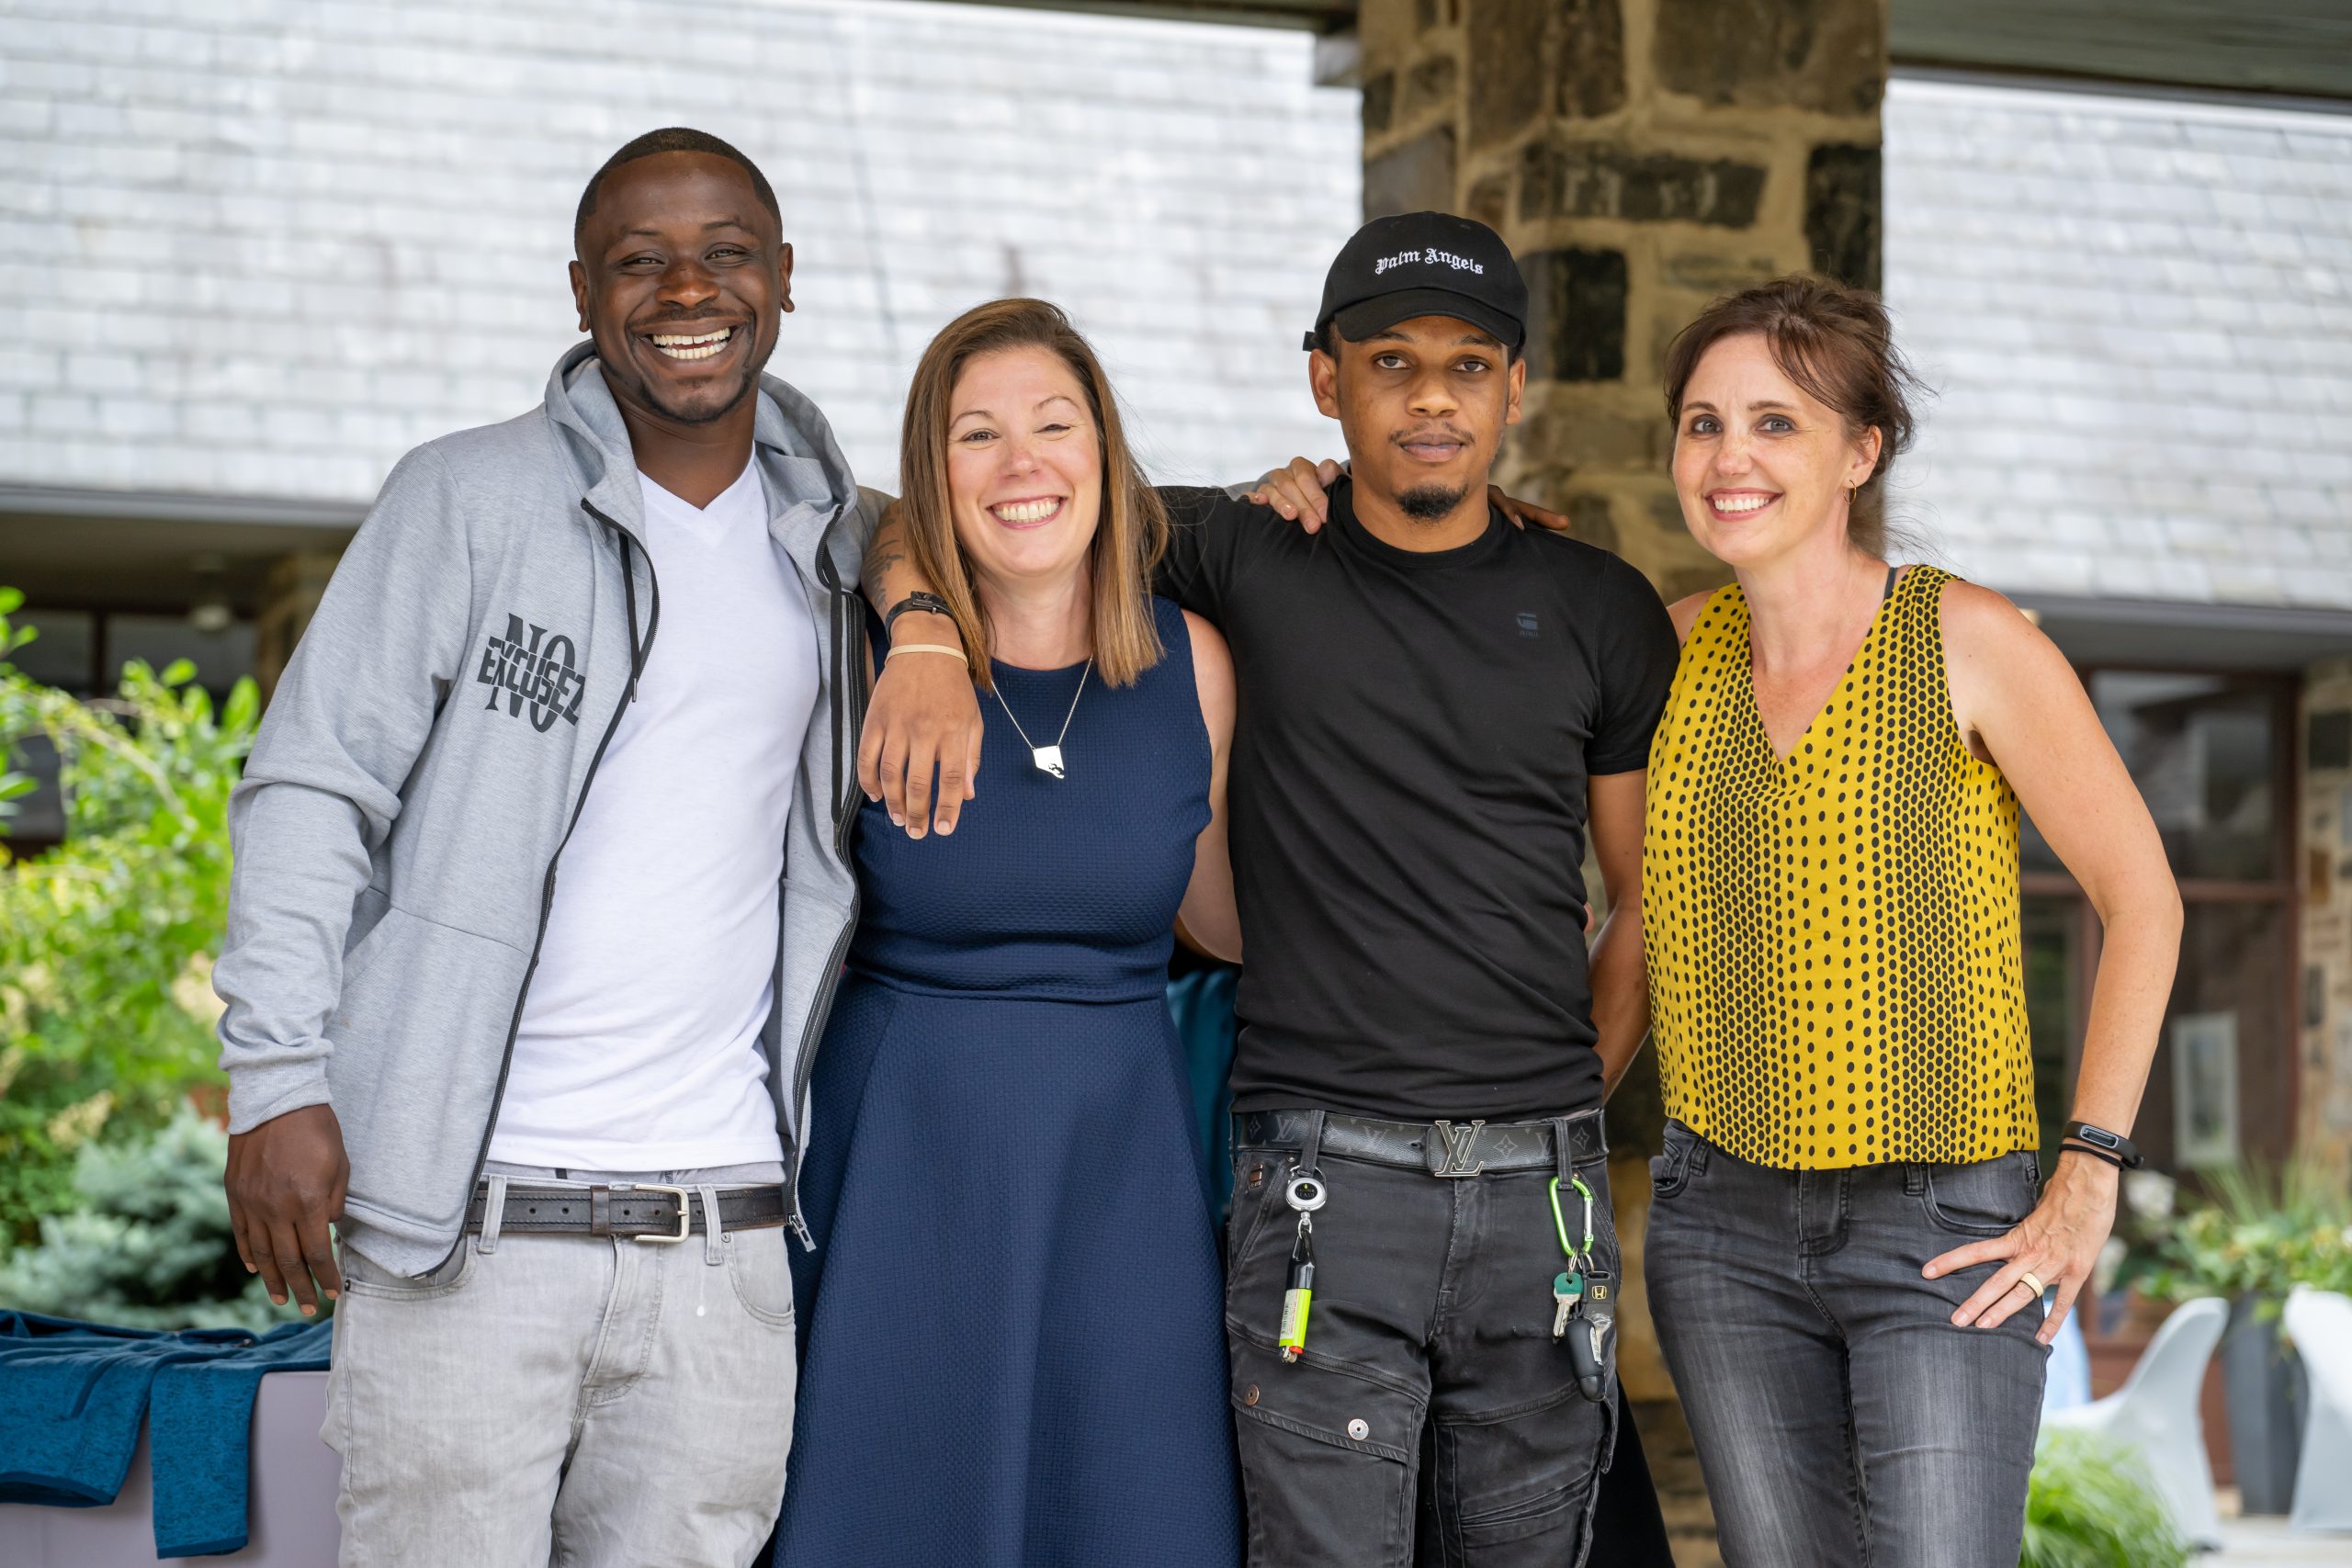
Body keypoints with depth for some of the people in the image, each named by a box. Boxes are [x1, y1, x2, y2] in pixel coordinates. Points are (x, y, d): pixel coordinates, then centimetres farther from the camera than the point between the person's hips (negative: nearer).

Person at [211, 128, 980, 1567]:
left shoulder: (835, 542, 12)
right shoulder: (469, 501, 0)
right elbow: (313, 786, -2)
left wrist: (930, 619, 7)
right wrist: (278, 1081, -11)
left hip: (726, 1231, 4)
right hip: (465, 1219, -4)